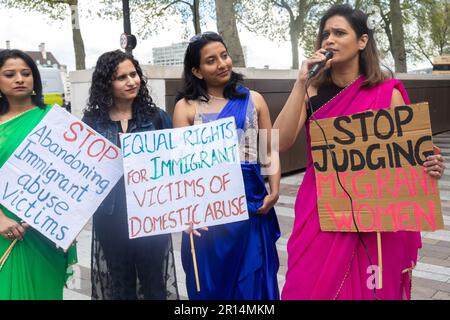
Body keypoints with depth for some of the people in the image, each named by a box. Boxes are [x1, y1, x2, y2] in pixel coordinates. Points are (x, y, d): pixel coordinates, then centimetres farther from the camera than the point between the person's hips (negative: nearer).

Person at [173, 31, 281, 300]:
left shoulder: (253, 100, 9)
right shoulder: (186, 106, 3)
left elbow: (270, 151, 10)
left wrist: (274, 191, -5)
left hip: (252, 203, 2)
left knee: (253, 282, 10)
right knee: (211, 281, 11)